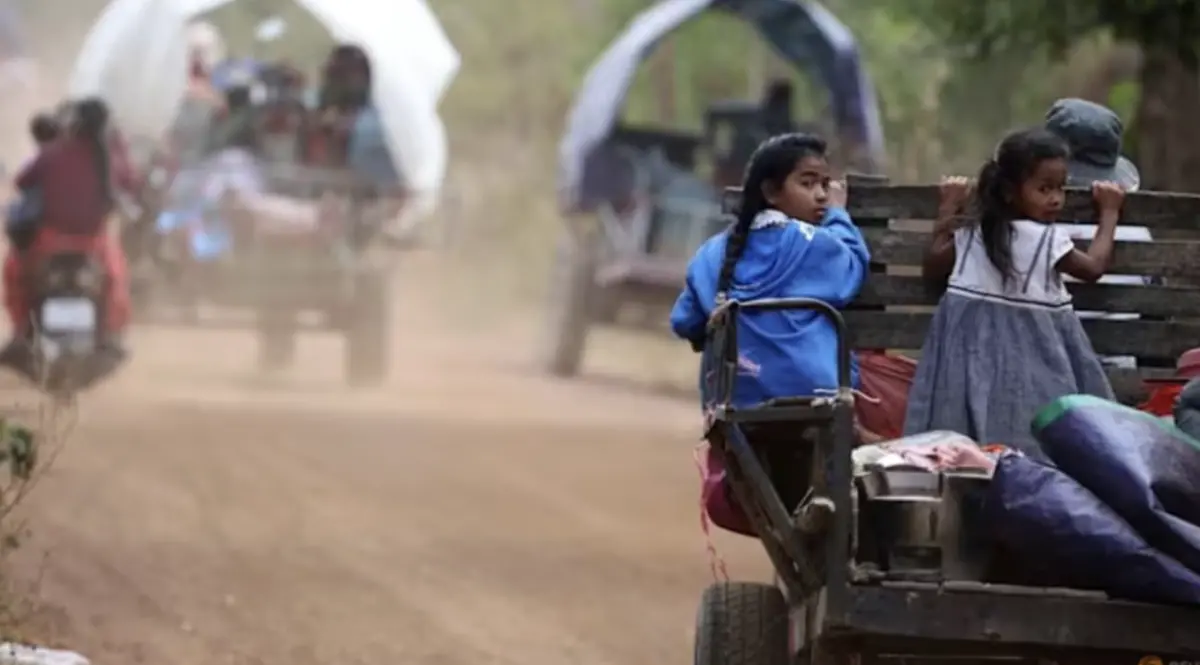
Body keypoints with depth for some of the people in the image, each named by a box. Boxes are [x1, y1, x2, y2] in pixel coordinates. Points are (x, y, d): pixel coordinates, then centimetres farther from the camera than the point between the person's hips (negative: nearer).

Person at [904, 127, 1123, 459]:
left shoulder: (972, 237, 3)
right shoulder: (1049, 241, -10)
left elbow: (933, 267, 16)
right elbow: (1094, 268, 3)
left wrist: (948, 210, 23)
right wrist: (1109, 211, 15)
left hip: (976, 348, 5)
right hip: (1030, 354, -5)